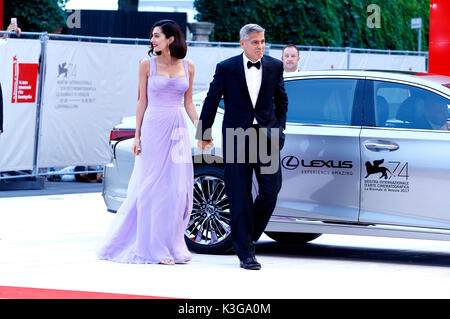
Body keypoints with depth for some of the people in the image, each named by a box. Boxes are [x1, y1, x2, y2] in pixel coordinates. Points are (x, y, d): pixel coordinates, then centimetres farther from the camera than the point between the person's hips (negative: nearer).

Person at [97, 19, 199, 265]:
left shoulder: (187, 67, 8)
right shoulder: (147, 65, 2)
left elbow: (188, 103, 13)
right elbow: (142, 102, 3)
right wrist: (137, 136, -1)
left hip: (179, 131, 3)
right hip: (154, 129, -3)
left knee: (178, 190, 2)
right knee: (153, 189, -2)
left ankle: (173, 245, 10)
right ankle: (153, 248, 2)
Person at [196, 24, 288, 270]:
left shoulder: (275, 66, 7)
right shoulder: (226, 68, -1)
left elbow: (281, 99, 19)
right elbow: (211, 100, 5)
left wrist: (279, 127, 11)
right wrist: (204, 133, 7)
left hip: (266, 134, 2)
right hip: (236, 136, -2)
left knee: (271, 190, -5)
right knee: (240, 196, -2)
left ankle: (246, 237, 17)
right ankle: (245, 252, 2)